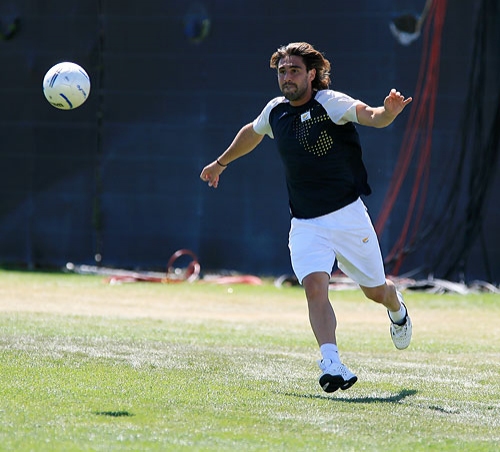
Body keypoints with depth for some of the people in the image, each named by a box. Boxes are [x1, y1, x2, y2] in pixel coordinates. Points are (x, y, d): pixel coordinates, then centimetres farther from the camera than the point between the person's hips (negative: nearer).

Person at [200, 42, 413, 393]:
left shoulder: (329, 103, -12)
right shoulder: (275, 111, 4)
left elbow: (370, 116, -29)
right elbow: (252, 132, 27)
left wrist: (388, 112, -53)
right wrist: (221, 162, 40)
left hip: (348, 216, -3)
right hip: (305, 225, 3)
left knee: (376, 291, 12)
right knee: (315, 286, -22)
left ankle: (398, 310, 49)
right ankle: (332, 363, -32)